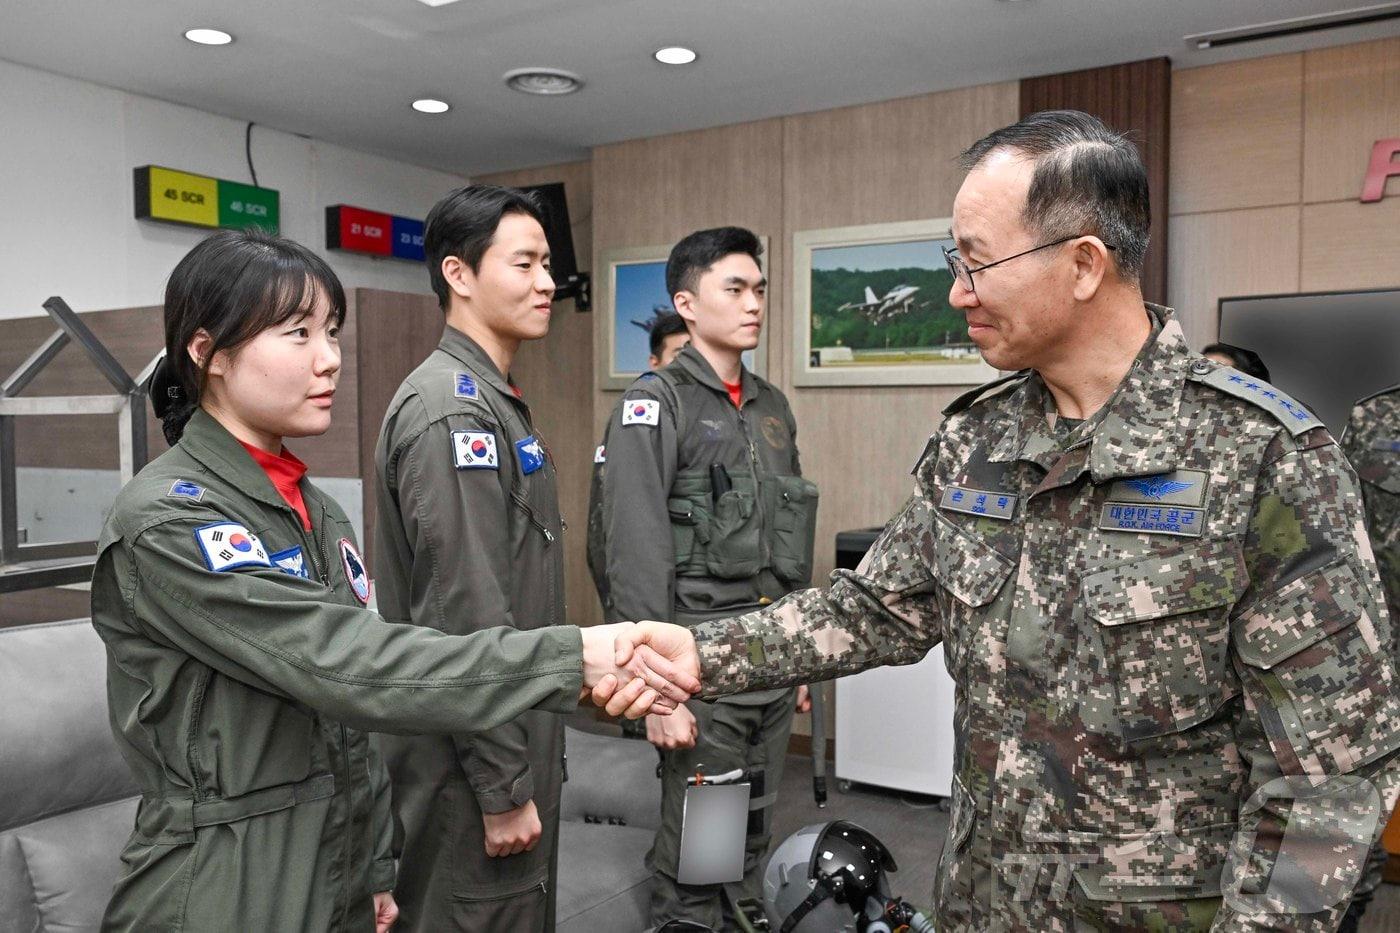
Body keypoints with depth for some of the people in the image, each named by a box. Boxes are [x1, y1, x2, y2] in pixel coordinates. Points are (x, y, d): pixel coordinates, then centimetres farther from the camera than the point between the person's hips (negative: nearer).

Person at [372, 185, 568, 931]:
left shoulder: (494, 401, 12)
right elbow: (467, 618, -23)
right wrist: (502, 786, -19)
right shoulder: (452, 412, -19)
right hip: (473, 763, -9)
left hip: (513, 740, 9)